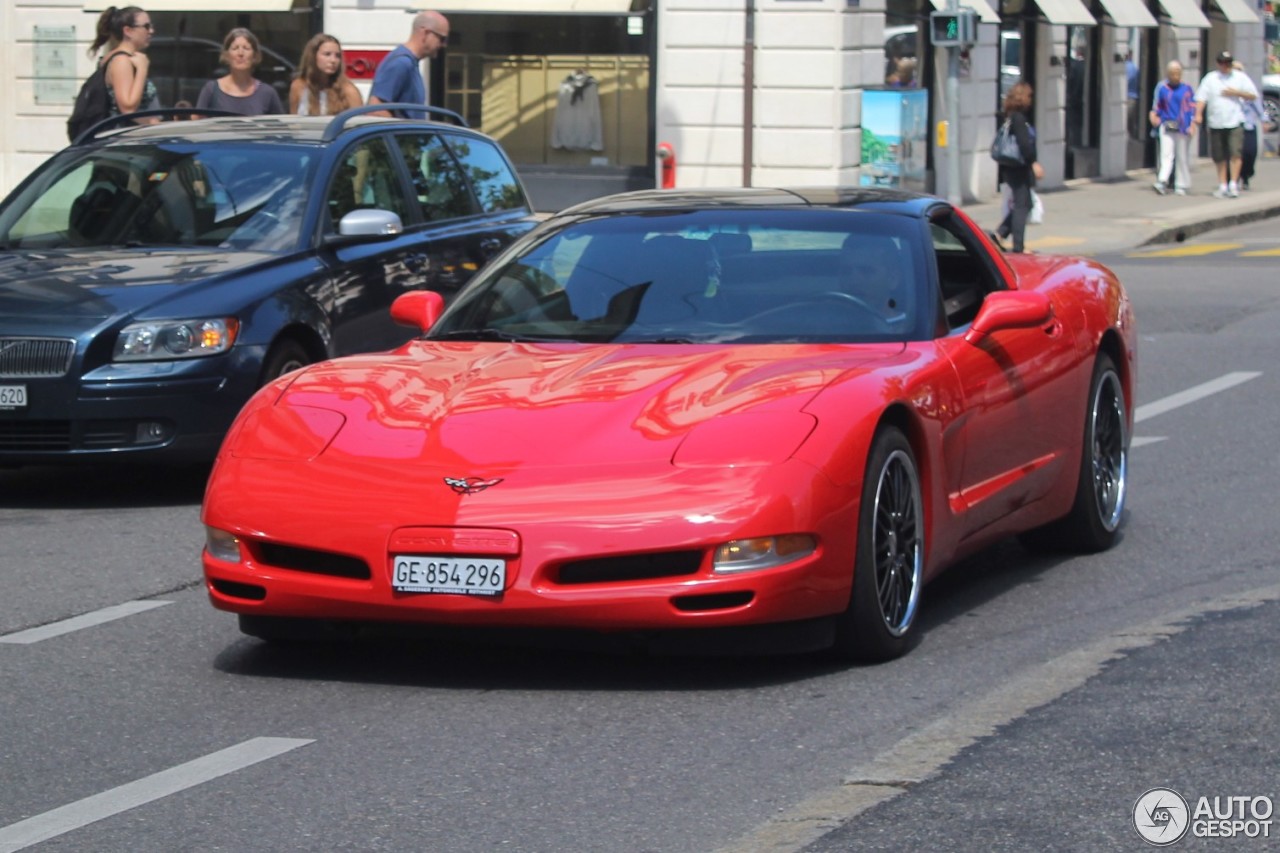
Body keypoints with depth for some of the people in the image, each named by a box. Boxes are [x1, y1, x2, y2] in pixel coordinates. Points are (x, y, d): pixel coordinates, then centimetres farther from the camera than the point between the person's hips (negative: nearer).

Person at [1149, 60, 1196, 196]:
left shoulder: (1187, 88, 3)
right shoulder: (1162, 87, 6)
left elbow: (1193, 107, 5)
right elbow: (1156, 105, 15)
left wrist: (1192, 123, -2)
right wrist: (1154, 115, -2)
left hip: (1182, 126, 0)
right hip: (1166, 125, 0)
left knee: (1182, 157, 4)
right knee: (1166, 154, -12)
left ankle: (1182, 185, 11)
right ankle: (1162, 181, -22)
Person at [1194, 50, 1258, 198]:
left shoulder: (1241, 77, 8)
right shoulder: (1210, 79, 8)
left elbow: (1253, 96, 8)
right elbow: (1201, 97, 1)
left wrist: (1236, 93, -6)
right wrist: (1198, 114, -14)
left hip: (1235, 121, -2)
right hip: (1216, 123, 2)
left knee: (1235, 153, -14)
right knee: (1219, 157, 7)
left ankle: (1233, 185, -12)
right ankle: (1222, 186, 16)